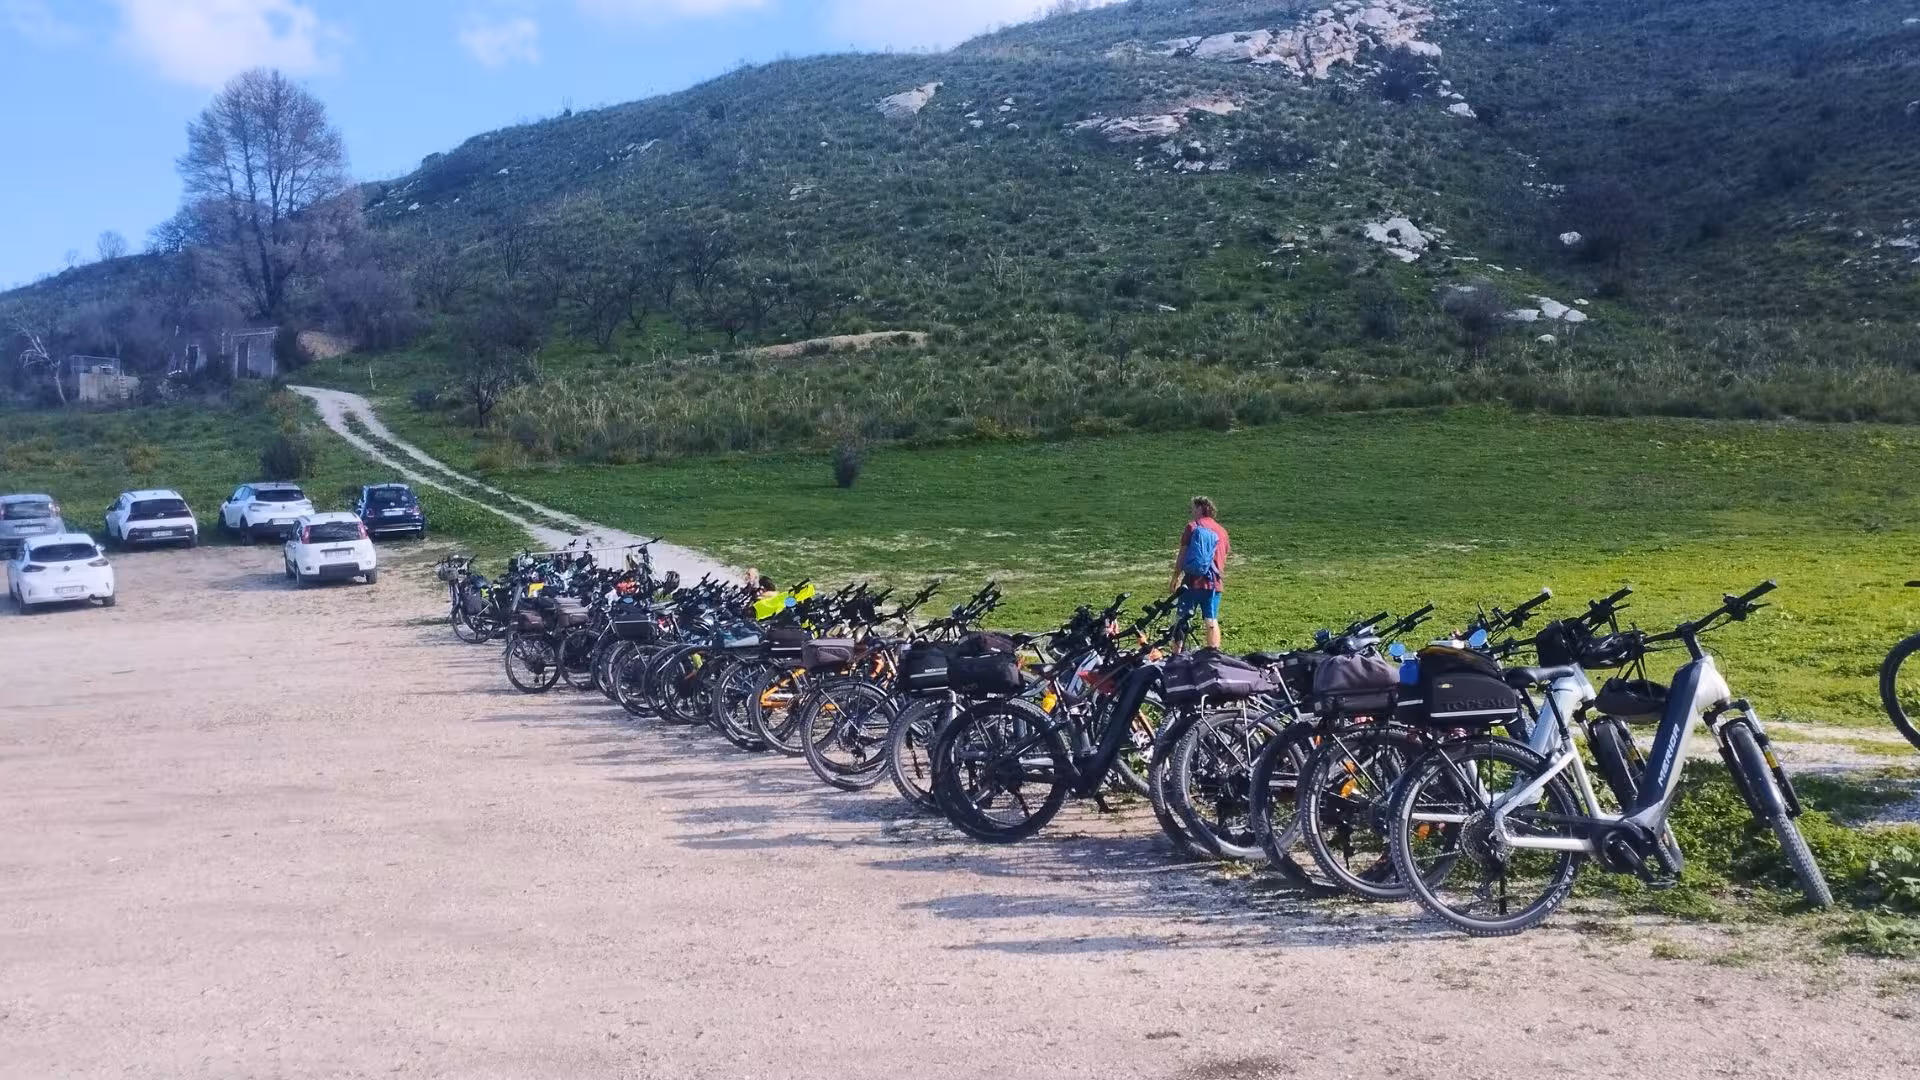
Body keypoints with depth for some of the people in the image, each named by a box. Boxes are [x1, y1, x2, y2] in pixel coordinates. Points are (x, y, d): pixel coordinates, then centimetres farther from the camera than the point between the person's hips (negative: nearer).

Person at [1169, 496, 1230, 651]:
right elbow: (1223, 559, 14)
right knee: (1212, 621, 6)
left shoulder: (1192, 527, -2)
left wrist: (1174, 581, -1)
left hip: (1192, 581, -3)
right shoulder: (1221, 531, 12)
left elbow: (1182, 555, -5)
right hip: (1214, 583, 3)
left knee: (1182, 619, 3)